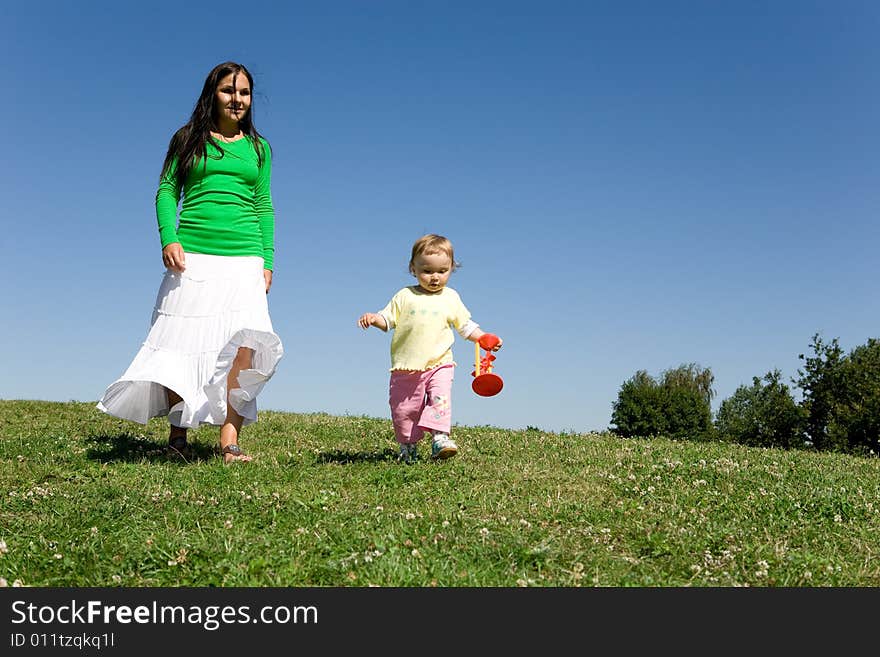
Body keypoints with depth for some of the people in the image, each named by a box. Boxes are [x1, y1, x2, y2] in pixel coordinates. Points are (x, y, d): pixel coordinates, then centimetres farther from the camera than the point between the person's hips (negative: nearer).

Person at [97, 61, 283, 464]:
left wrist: (267, 261, 6)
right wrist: (168, 237, -9)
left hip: (244, 259, 1)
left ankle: (229, 442, -12)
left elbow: (264, 207, 15)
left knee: (244, 346, -14)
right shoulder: (188, 139, 11)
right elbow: (167, 191, 8)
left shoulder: (258, 147, 16)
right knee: (182, 345, -2)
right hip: (191, 256, -1)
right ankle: (178, 432, 13)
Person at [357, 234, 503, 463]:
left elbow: (465, 325, 12)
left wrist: (485, 339, 0)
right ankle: (408, 447, 23)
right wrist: (373, 318, -19)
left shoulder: (451, 298, 6)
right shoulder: (405, 296, 2)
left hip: (439, 364, 0)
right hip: (406, 366, 0)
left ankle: (439, 437, -24)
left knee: (440, 398, -23)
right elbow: (388, 319, 2)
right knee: (403, 409, 6)